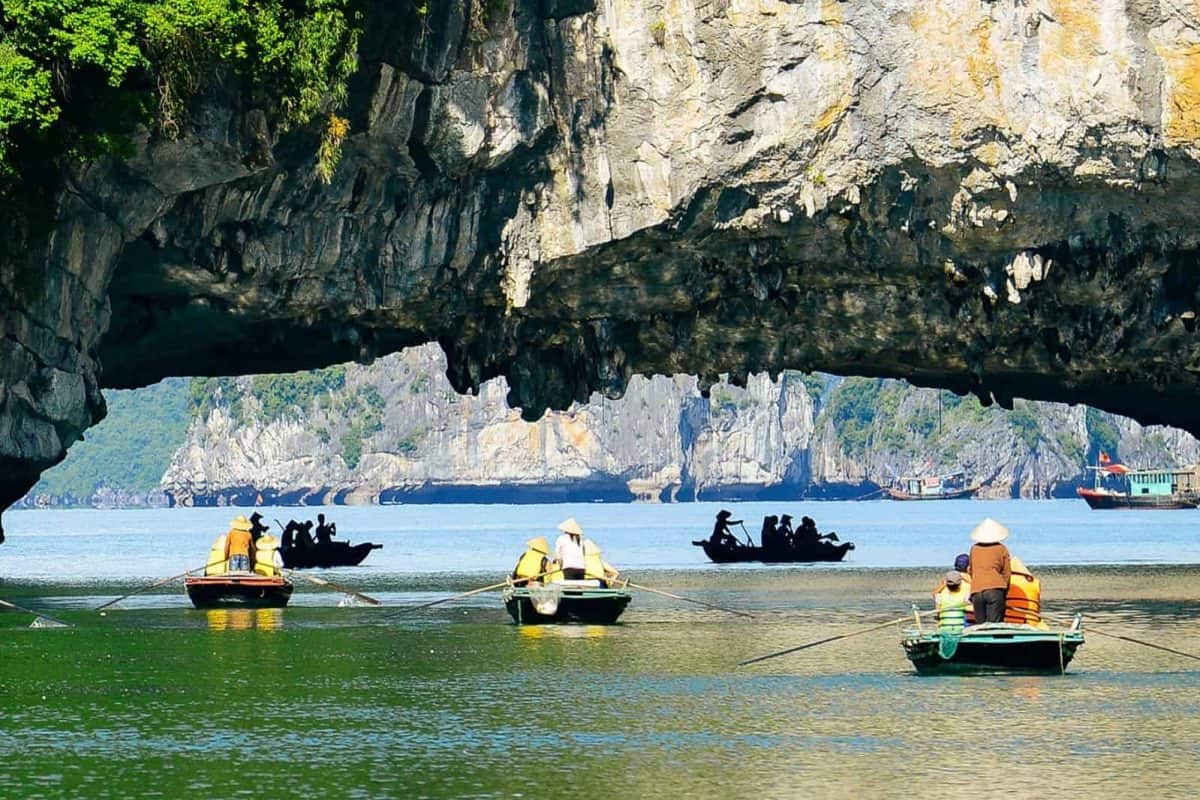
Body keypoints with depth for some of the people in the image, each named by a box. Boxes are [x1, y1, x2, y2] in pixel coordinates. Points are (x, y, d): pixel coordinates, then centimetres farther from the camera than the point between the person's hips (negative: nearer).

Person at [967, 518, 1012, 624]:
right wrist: (1005, 593, 16)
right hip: (995, 589, -3)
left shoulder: (974, 549, 14)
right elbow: (1007, 573, 8)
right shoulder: (1001, 549, 7)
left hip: (976, 591, 3)